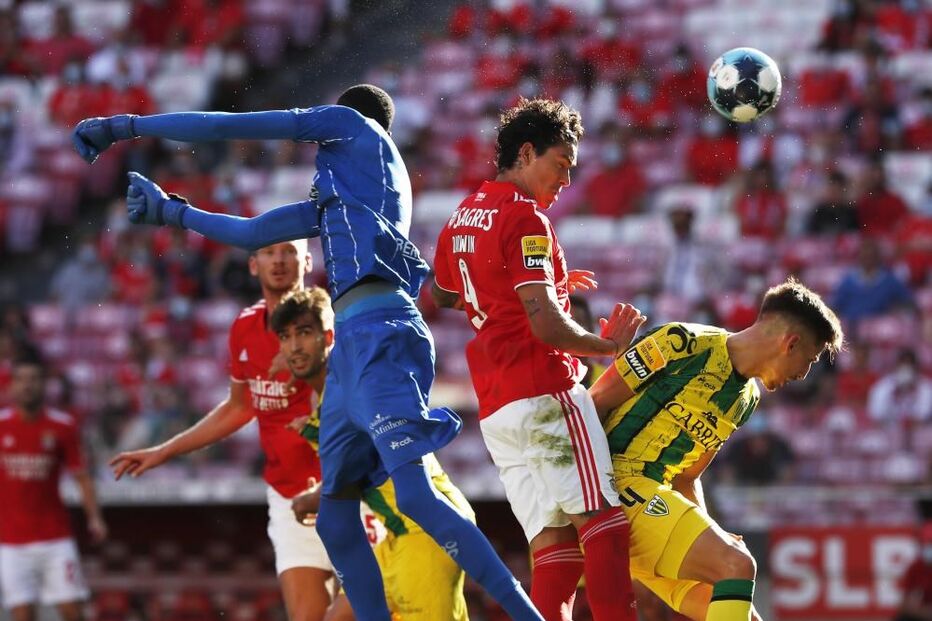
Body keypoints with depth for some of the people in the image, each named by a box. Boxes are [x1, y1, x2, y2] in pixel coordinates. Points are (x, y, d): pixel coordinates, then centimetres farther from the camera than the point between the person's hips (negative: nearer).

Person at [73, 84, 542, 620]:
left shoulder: (354, 124, 11)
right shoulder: (340, 193, 32)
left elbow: (230, 126, 8)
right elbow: (251, 233, 37)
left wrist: (128, 126, 13)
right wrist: (172, 212, 45)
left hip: (379, 334, -10)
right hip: (354, 344, 10)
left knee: (416, 497, -22)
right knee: (335, 518, 6)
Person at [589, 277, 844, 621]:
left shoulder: (747, 399, 17)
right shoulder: (682, 345, -10)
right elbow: (593, 405, -9)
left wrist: (710, 537, 8)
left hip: (654, 496, 9)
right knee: (736, 566, -24)